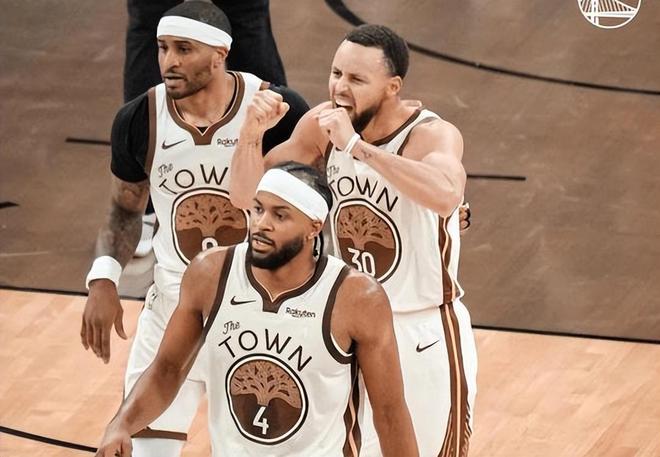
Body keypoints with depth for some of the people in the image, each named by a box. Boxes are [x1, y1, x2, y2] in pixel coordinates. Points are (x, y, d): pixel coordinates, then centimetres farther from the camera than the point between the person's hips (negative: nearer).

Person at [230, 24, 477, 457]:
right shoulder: (322, 125, -7)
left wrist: (357, 146, -47)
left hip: (423, 335, -5)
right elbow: (247, 197, -4)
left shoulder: (433, 136, -24)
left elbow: (446, 196, -47)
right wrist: (252, 134, -22)